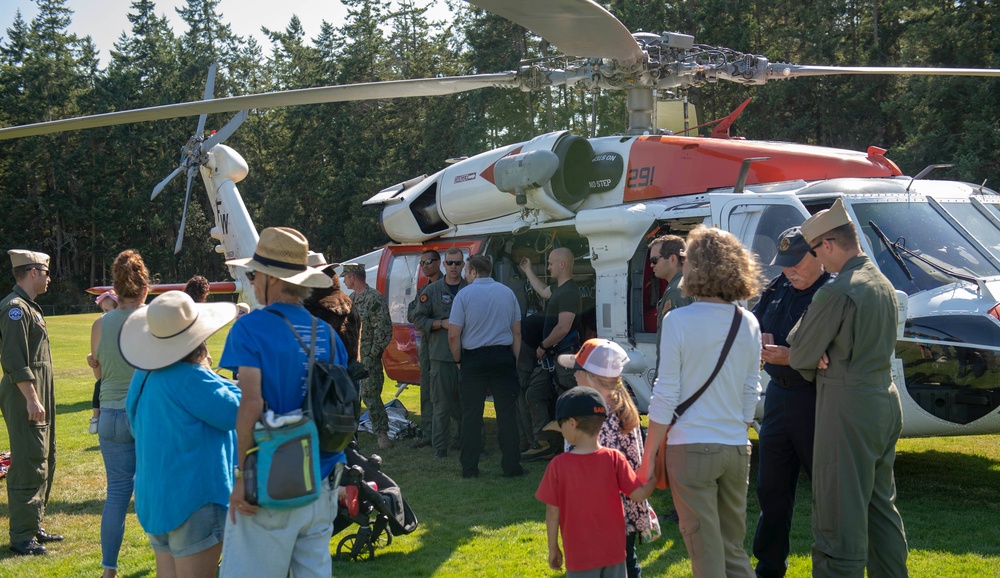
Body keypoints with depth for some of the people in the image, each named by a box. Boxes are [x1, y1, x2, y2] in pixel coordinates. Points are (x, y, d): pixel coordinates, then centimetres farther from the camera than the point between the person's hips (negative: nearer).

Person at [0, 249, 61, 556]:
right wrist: (31, 399, -22)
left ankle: (34, 527, 24)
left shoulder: (29, 307, 18)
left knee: (45, 463, 15)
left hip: (39, 396, 11)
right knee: (29, 466, -8)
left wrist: (40, 399, 19)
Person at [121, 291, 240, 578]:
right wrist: (214, 377, 0)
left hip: (154, 499, 9)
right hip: (194, 500, -9)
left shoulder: (143, 376, 7)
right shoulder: (190, 378, -20)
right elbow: (234, 413, -16)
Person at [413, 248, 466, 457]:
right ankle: (440, 446, 5)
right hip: (441, 355, -1)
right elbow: (419, 320, 5)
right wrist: (441, 323, -8)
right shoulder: (431, 290, 8)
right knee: (442, 403, -2)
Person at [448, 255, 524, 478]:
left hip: (474, 358, -2)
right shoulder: (507, 292, 6)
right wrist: (514, 359, 12)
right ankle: (511, 466, 6)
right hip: (503, 357, 2)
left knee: (472, 414, 5)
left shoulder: (464, 295, -6)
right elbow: (517, 332, 7)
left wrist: (458, 360, 3)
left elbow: (453, 335, -9)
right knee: (507, 413, 5)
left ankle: (469, 468, 8)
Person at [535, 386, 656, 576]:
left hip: (580, 555, -2)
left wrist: (553, 549, 5)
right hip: (613, 551, 2)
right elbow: (639, 494, -7)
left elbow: (552, 512, -7)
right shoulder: (614, 459, -8)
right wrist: (655, 479, 12)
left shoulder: (558, 465, -12)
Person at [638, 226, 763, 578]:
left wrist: (648, 457, -4)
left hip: (691, 448, -5)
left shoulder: (679, 321, -12)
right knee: (733, 548, 17)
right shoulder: (748, 324, 2)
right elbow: (751, 394, 9)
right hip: (736, 449, 5)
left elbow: (665, 397, -11)